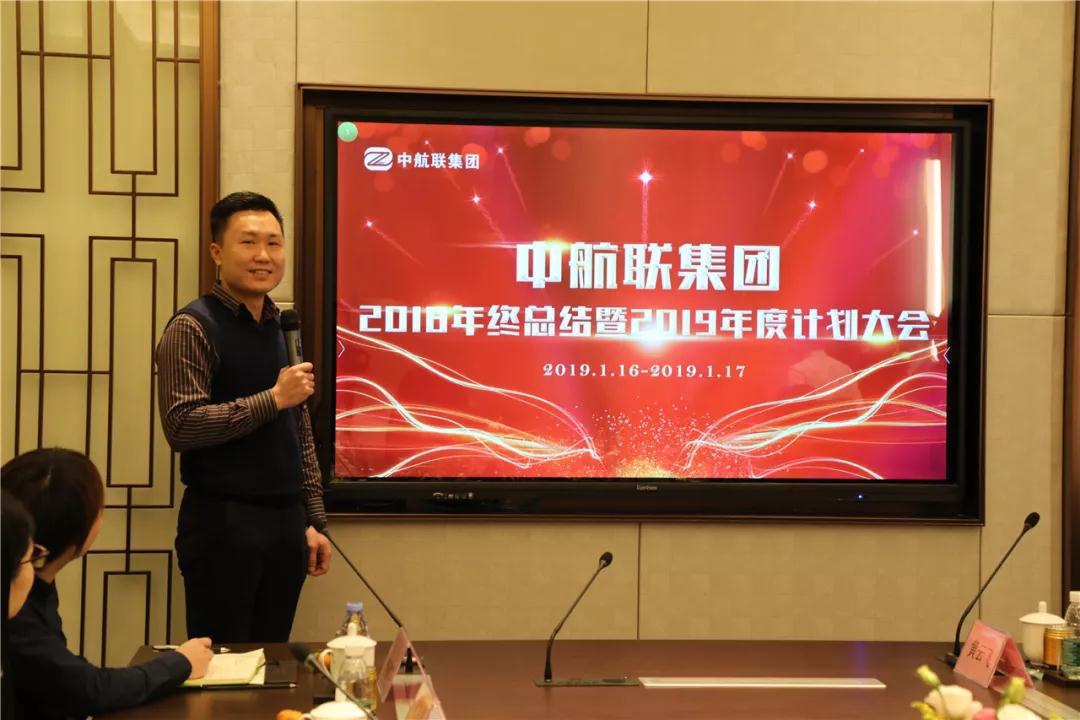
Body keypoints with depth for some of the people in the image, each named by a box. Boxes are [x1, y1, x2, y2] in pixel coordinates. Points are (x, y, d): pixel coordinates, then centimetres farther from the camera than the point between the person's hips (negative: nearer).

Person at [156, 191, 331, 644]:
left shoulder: (285, 329, 13)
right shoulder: (193, 327, -9)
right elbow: (180, 425, -19)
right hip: (223, 522, -6)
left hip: (286, 521, 6)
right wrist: (272, 399, -19)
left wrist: (312, 519, 11)